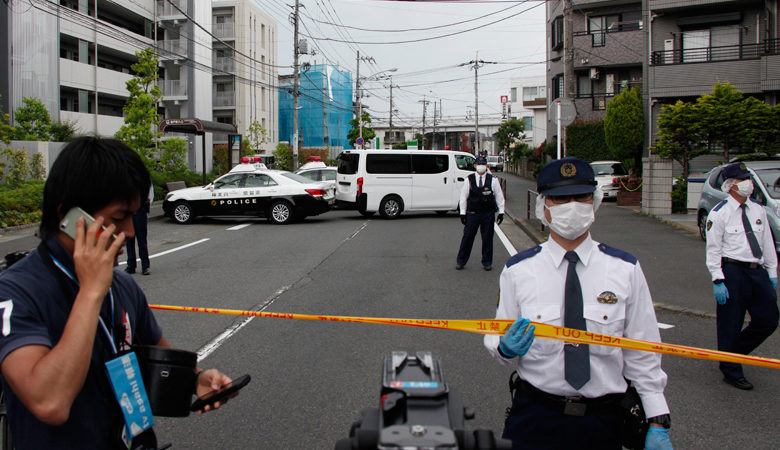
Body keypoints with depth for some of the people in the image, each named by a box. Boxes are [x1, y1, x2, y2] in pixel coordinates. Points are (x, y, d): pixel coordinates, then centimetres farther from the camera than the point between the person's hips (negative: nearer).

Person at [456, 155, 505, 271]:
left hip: (488, 214, 0)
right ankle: (461, 261, 12)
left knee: (487, 238, 6)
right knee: (467, 237, 1)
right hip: (472, 213, 0)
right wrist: (463, 213, 3)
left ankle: (487, 262, 19)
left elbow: (499, 196, 6)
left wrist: (501, 212, 3)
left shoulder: (493, 180, 1)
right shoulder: (469, 180, 2)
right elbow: (463, 197, 6)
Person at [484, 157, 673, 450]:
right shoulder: (517, 270, -3)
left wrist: (658, 423, -3)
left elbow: (642, 353, 1)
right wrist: (505, 348, -22)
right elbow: (496, 340, 1)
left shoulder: (625, 270, -2)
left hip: (603, 421, 1)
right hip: (535, 417, 0)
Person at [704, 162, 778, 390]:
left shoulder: (758, 210, 11)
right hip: (733, 271, -6)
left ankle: (733, 352, 28)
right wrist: (718, 280, -13)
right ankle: (732, 372, 15)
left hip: (758, 271, 6)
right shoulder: (719, 213, -6)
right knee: (730, 325, 1)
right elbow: (713, 249, -7)